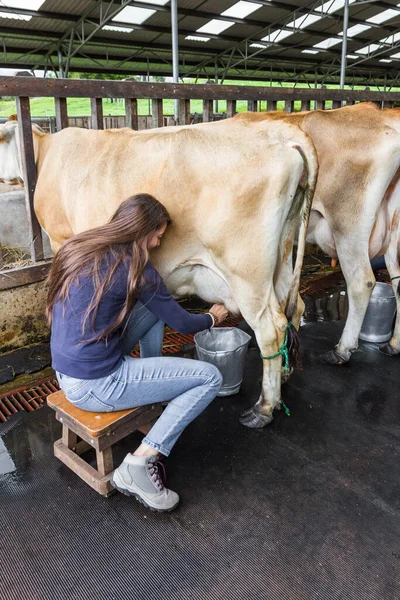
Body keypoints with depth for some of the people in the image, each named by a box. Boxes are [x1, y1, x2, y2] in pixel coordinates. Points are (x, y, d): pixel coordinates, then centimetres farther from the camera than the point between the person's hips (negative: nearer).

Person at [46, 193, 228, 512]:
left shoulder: (77, 247, 5)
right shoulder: (133, 265, -16)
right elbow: (181, 323, -6)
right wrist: (212, 318, 16)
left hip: (65, 372, 9)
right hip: (95, 385, -9)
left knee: (154, 307, 19)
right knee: (210, 377, -4)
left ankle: (154, 386, 31)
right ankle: (140, 463, -5)